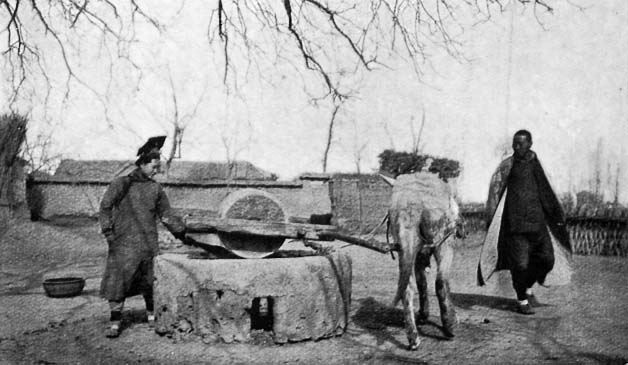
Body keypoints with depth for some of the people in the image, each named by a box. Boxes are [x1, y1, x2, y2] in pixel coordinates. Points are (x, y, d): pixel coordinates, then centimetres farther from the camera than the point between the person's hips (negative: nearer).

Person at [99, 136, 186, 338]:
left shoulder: (155, 188, 8)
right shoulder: (120, 184, 0)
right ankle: (115, 322, 4)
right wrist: (108, 231, -14)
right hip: (124, 243, -2)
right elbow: (105, 207, -3)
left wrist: (181, 232, 14)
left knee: (149, 283, 8)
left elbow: (166, 214, 15)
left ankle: (152, 314, 28)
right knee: (117, 281, -5)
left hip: (149, 244, 3)